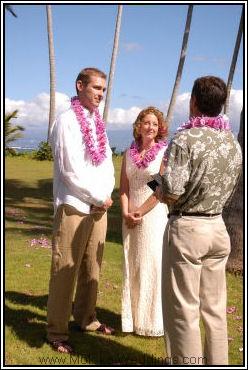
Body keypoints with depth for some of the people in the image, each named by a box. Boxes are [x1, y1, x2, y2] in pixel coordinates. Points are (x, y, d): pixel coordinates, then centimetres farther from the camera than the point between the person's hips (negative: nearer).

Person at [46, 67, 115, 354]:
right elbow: (70, 170, -15)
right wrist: (98, 198, -9)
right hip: (73, 207, -7)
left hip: (99, 206, 7)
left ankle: (86, 318, 29)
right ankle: (57, 332, 10)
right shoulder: (66, 121, -9)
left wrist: (107, 194, -1)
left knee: (92, 267, 14)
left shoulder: (98, 121, 13)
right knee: (65, 271, -2)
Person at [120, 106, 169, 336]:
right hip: (131, 218, 4)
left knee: (153, 265, 0)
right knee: (132, 266, 10)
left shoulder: (165, 152, -4)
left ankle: (153, 321, 13)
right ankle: (132, 319, 22)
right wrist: (126, 213, -6)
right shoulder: (129, 153, 9)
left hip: (155, 215, -4)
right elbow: (123, 187, 7)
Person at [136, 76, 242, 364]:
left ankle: (188, 362, 16)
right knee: (215, 306, 16)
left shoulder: (185, 139, -15)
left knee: (183, 308, 6)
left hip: (186, 228, -6)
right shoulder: (233, 143, 6)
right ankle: (217, 361, 27)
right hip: (218, 227, 7)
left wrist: (159, 185, 3)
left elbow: (171, 193, -21)